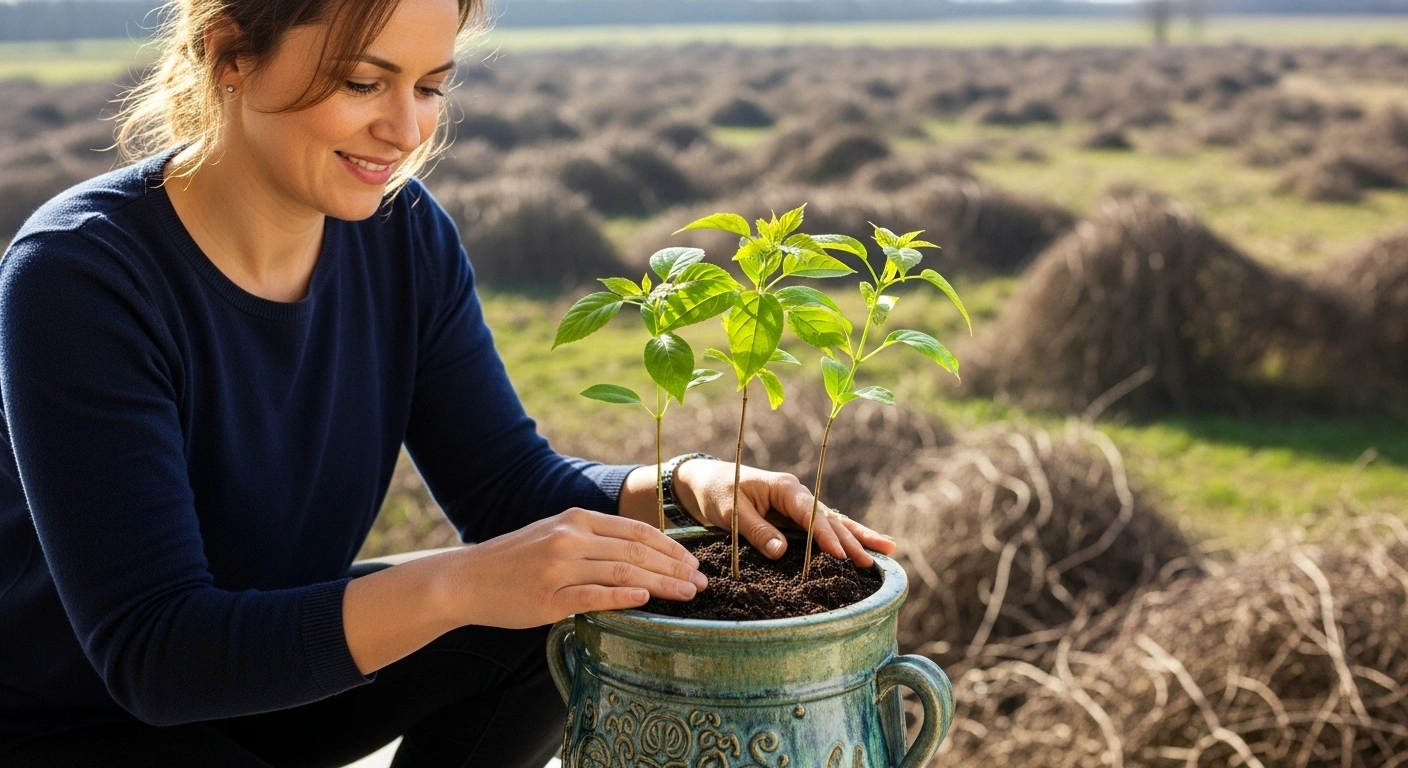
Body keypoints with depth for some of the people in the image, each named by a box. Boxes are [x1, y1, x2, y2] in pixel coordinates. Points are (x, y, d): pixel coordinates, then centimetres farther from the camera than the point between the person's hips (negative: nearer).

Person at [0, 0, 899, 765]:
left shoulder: (405, 234, -9)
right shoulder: (79, 275, -27)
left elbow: (512, 484, -6)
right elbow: (152, 650, -32)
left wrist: (683, 485, -27)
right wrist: (455, 586, -44)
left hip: (267, 670, 6)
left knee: (575, 611, -14)